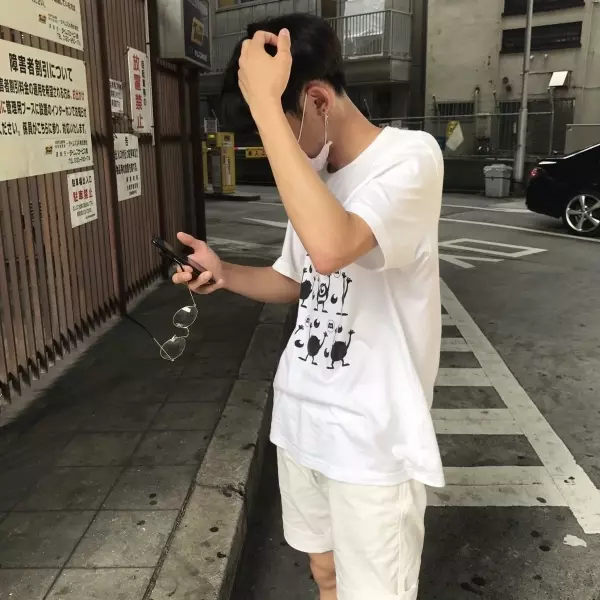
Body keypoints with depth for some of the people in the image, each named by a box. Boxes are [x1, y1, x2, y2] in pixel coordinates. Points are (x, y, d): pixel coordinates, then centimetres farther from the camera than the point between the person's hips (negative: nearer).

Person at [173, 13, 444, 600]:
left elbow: (331, 248, -37)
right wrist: (224, 273, -2)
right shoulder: (313, 173, 6)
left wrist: (264, 102, -31)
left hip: (373, 436, -7)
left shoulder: (411, 155, -18)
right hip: (301, 418, 7)